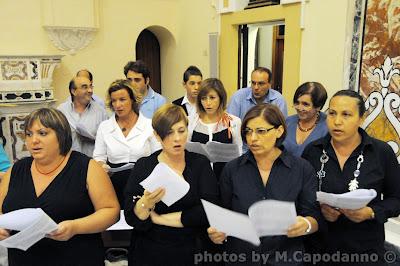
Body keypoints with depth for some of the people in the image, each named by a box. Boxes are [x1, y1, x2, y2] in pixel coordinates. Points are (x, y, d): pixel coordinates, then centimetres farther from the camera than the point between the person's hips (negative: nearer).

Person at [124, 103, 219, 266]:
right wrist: (145, 203, -31)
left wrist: (159, 218, -14)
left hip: (192, 252, 0)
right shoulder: (143, 166, -6)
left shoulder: (201, 163, -6)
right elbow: (131, 218, -11)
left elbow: (209, 211, -17)